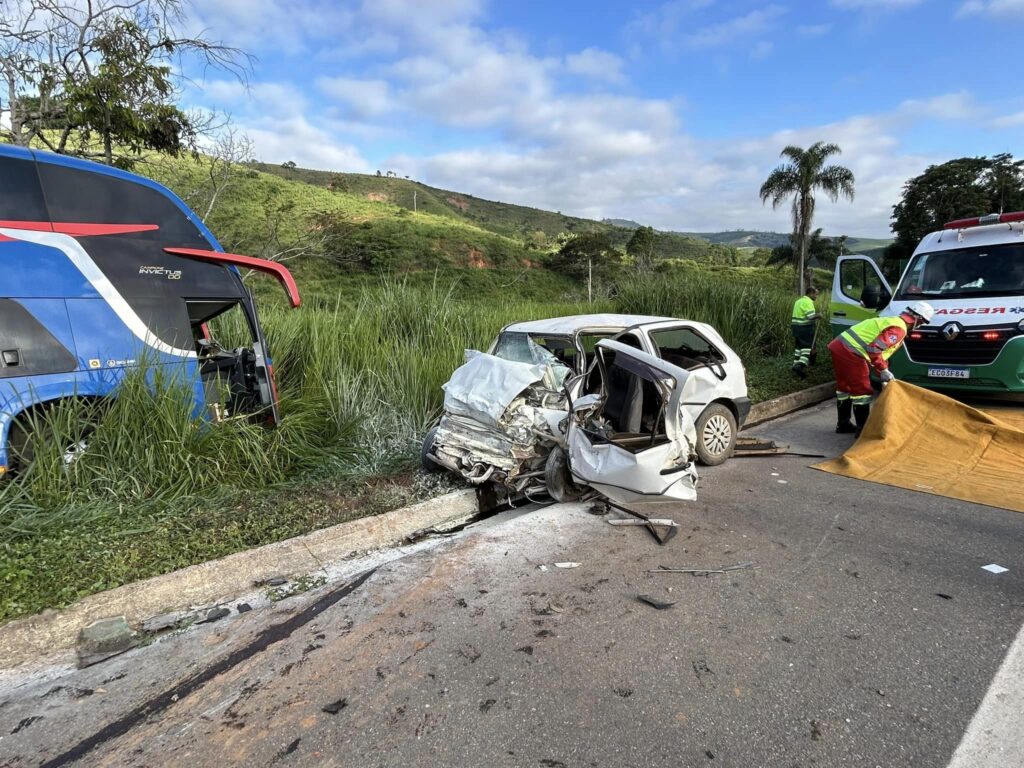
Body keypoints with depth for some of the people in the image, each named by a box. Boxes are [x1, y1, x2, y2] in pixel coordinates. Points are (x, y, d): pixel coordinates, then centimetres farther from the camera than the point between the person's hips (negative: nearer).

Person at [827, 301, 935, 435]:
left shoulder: (893, 321, 24)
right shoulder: (899, 329, -8)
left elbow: (881, 351, 28)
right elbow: (874, 349, -21)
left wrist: (884, 376, 26)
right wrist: (884, 370, -11)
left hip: (839, 346, 10)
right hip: (851, 352, -10)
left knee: (845, 387, 20)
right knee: (862, 391, 1)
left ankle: (843, 424, 31)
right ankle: (862, 429, 8)